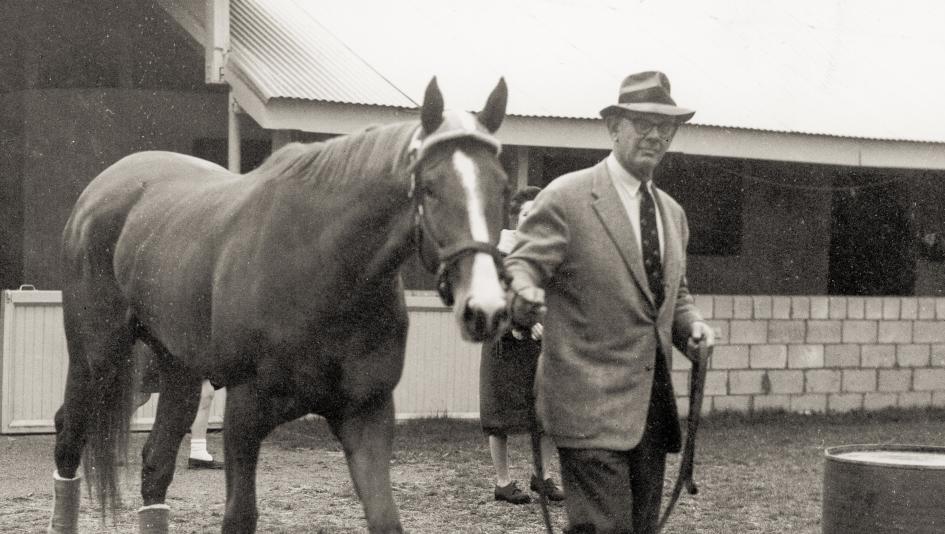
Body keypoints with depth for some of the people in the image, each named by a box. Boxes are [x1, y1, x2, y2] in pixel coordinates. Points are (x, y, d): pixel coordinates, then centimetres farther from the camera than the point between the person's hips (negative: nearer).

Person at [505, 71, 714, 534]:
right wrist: (524, 294, -33)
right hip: (590, 406, -7)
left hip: (653, 405, 7)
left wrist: (692, 324, 5)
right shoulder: (565, 197, -5)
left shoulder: (672, 213, 18)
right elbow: (522, 266, -10)